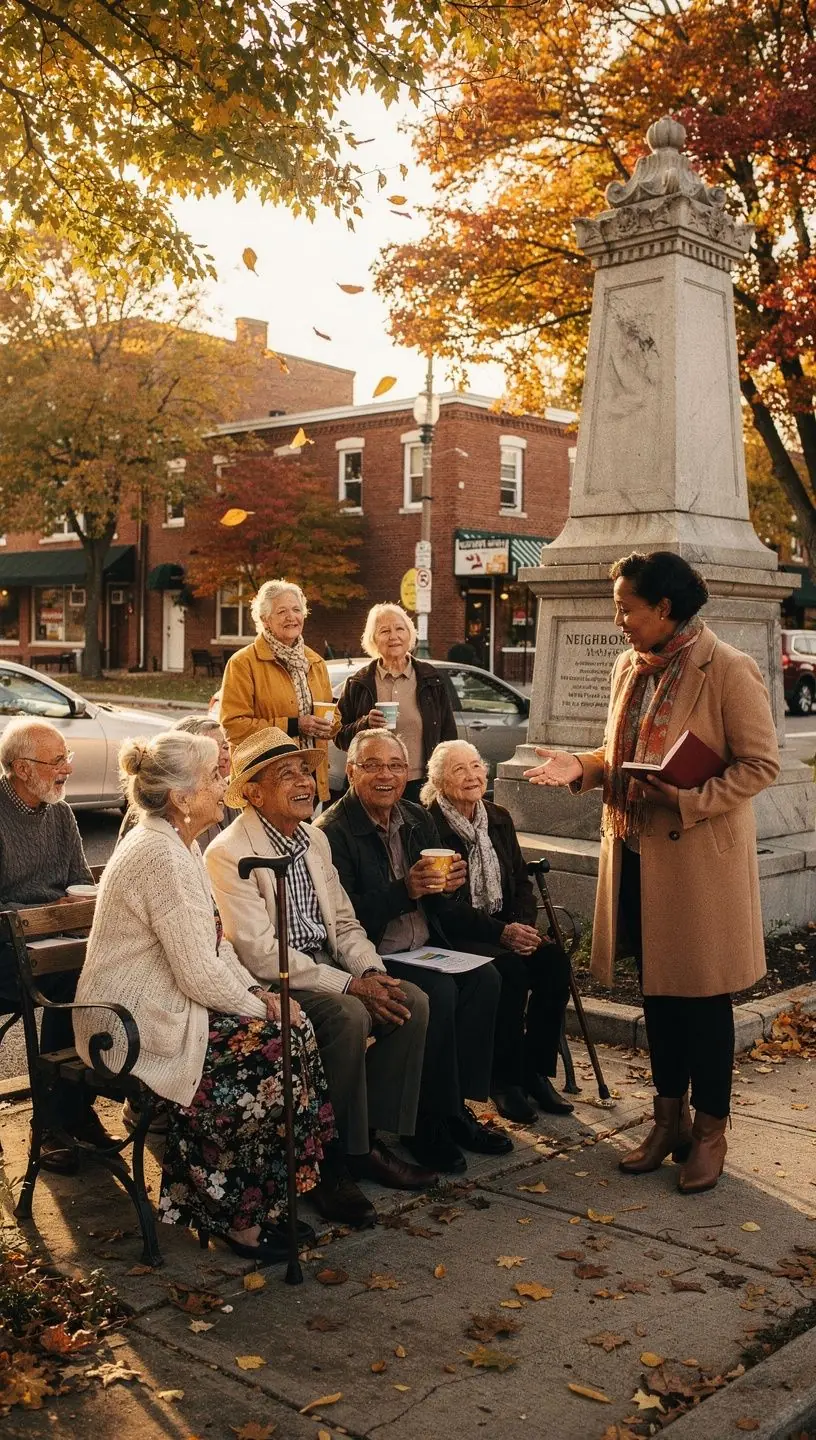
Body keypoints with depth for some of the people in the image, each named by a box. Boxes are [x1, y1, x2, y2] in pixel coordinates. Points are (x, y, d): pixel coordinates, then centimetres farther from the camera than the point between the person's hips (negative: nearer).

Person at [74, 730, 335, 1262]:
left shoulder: (179, 844, 10)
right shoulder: (162, 857, -23)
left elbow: (215, 943, 14)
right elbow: (200, 973, -24)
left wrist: (257, 992, 1)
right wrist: (260, 1006, -10)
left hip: (164, 1003, 10)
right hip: (135, 1023, -10)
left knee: (293, 1025, -3)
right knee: (272, 1044, -16)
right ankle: (242, 1214, -1)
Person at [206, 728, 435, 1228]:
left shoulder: (316, 839, 10)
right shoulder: (229, 854, -15)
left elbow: (345, 923, 13)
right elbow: (262, 956, -21)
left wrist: (373, 972, -8)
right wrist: (351, 985, -24)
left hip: (324, 970, 8)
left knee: (412, 1002, -11)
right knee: (348, 1016, -31)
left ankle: (370, 1141, 2)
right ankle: (332, 1166, -15)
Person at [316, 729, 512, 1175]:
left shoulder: (418, 820, 11)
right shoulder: (333, 831, -11)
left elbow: (441, 906, 16)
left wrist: (448, 885, -8)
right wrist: (405, 890, -27)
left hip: (425, 951, 7)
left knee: (484, 978, -15)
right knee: (438, 992, -27)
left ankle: (455, 1107, -4)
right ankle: (426, 1126, -12)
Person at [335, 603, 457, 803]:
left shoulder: (431, 678, 8)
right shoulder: (358, 683, 6)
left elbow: (448, 734, 11)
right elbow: (340, 738, 6)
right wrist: (365, 724, -12)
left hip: (421, 786, 0)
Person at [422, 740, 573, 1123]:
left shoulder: (498, 818, 12)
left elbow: (521, 881, 12)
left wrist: (524, 926, -8)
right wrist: (500, 932, -21)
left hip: (507, 930, 6)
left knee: (553, 959, -20)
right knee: (510, 970, -31)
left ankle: (536, 1071, -8)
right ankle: (505, 1080, -13)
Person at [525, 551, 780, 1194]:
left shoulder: (729, 670, -13)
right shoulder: (630, 667, 8)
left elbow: (762, 764, -13)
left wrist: (691, 799, -23)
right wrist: (580, 766, -2)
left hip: (700, 857, -7)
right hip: (637, 852, 7)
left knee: (703, 993, 5)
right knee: (656, 988, 15)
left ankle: (709, 1132, 21)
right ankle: (670, 1119, 31)